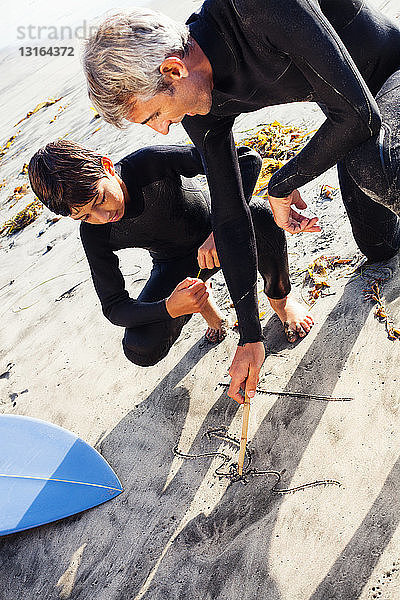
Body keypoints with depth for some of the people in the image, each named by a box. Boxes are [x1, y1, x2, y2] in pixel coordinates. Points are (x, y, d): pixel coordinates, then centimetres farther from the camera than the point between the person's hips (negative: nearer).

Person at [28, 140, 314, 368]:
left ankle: (280, 296, -4)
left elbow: (246, 158, -32)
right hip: (175, 264, 2)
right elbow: (114, 308, -18)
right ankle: (202, 302, 11)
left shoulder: (149, 162, -31)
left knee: (261, 216, -37)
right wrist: (169, 308, -39)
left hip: (217, 234, -1)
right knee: (140, 350, -21)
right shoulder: (93, 234, -22)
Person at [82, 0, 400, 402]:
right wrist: (250, 337, -12)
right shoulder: (201, 111, -18)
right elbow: (230, 218, -15)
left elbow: (359, 116, -40)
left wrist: (281, 186, -26)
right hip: (343, 108, 5)